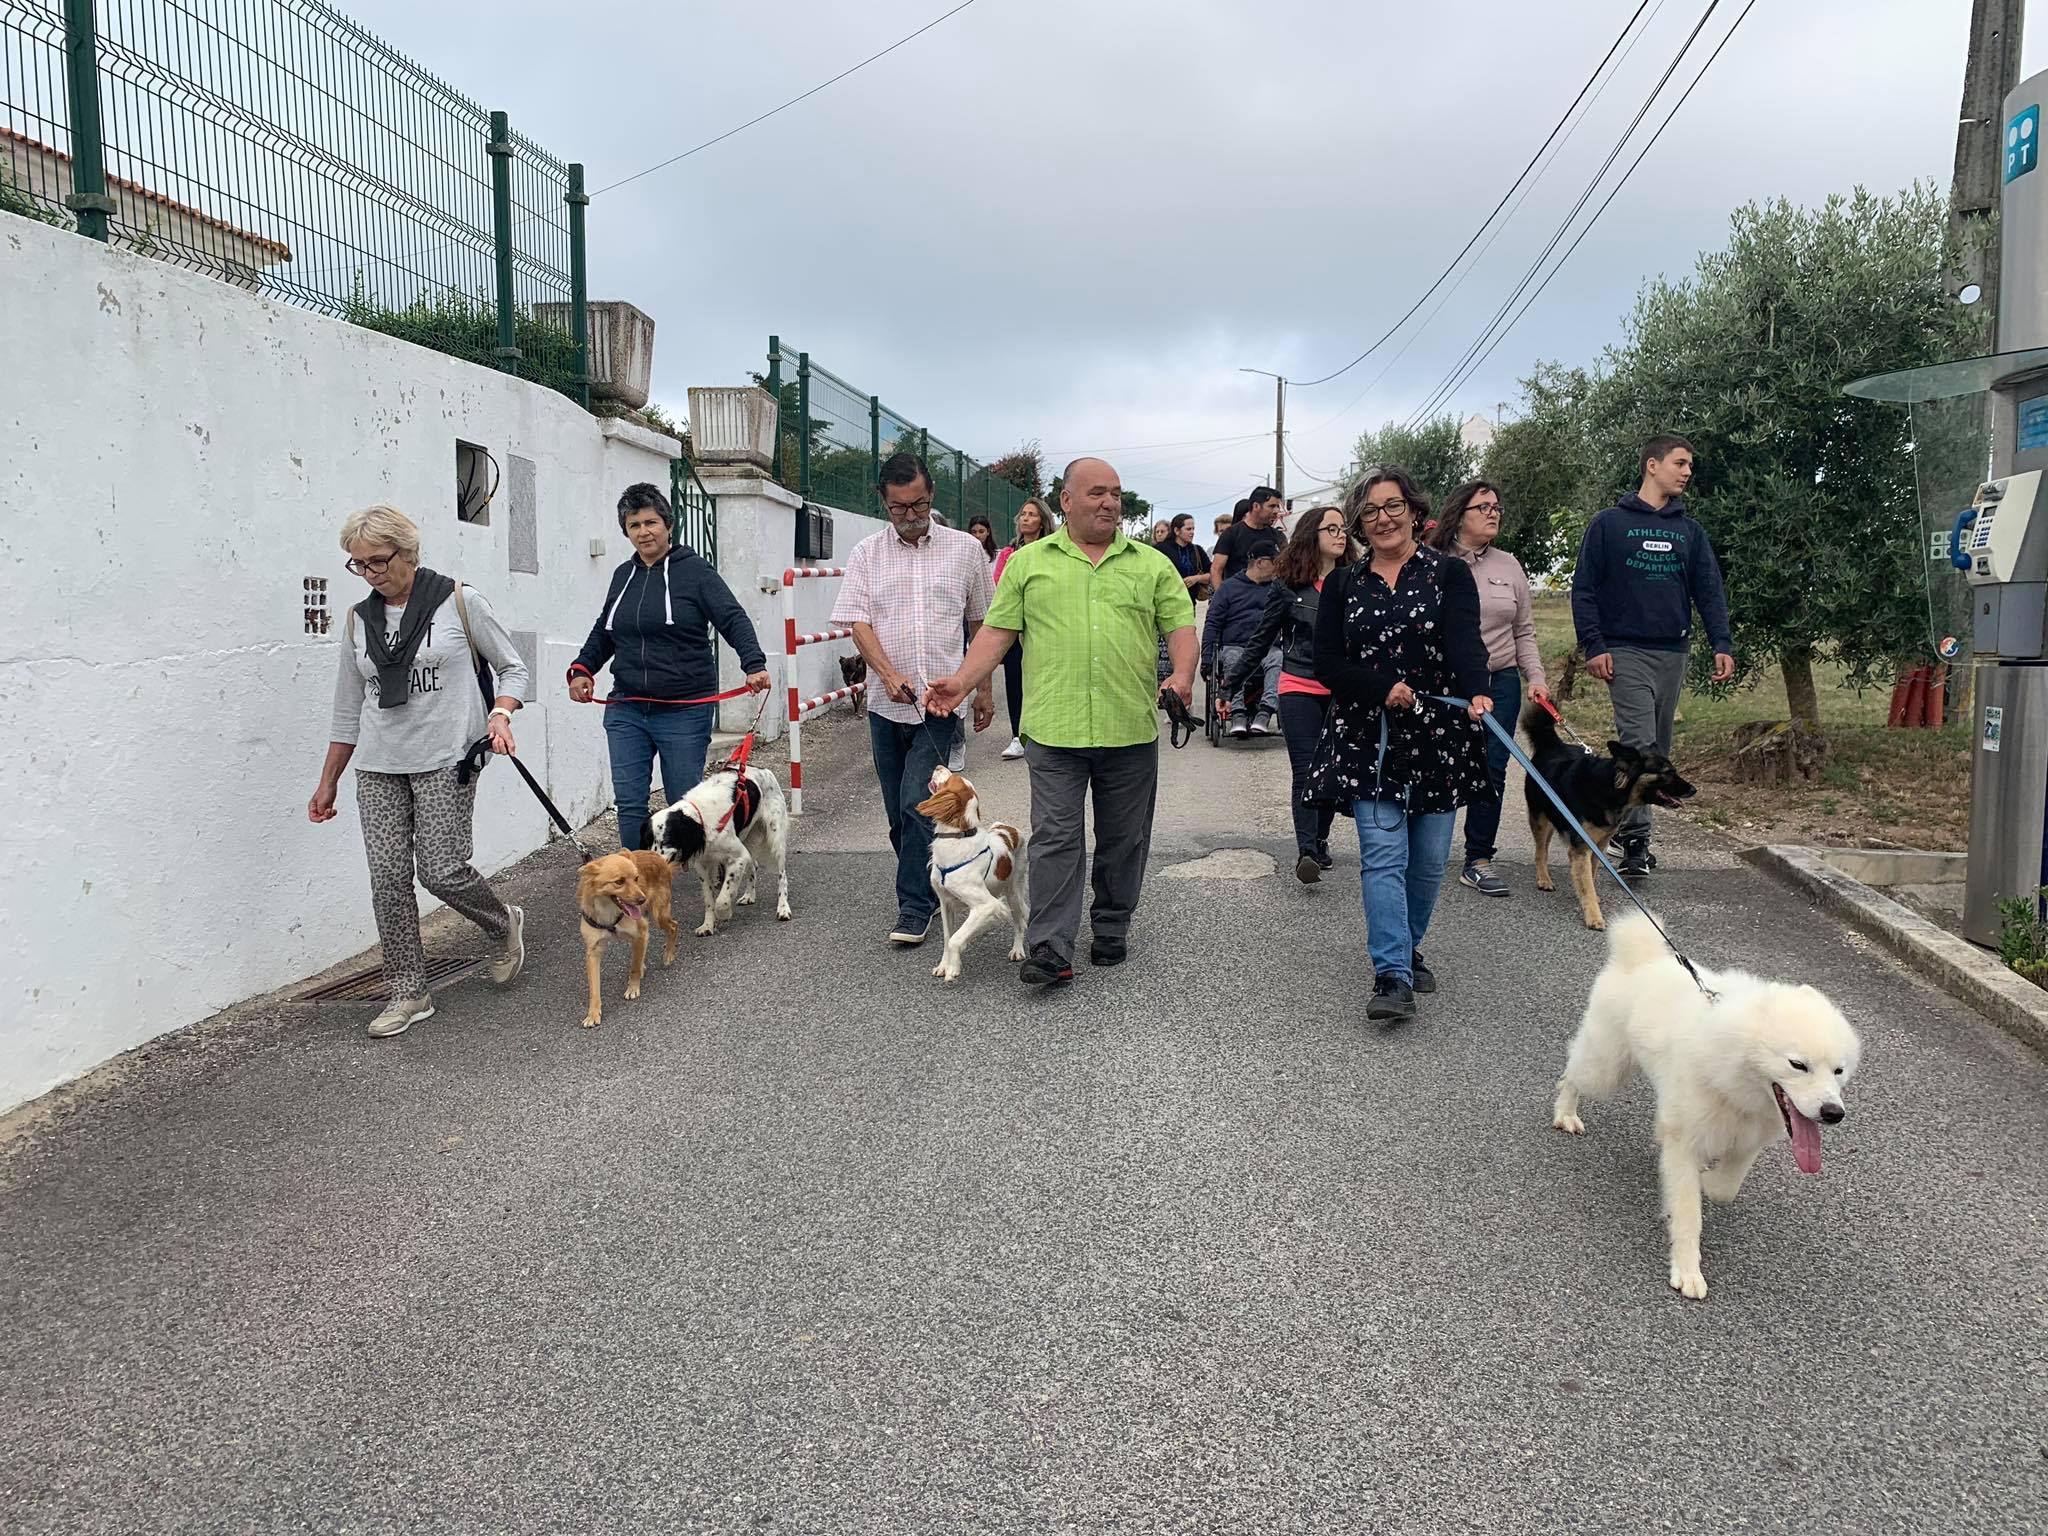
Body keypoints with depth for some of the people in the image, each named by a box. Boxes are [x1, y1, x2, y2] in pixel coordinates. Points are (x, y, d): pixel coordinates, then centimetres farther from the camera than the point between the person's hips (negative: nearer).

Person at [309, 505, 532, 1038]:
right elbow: (348, 711, 17)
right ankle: (408, 993, 9)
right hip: (378, 768, 4)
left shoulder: (459, 602, -2)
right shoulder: (359, 620, 11)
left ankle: (505, 924, 22)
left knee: (441, 870, -9)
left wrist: (500, 713, -16)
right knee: (388, 878, -1)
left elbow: (513, 667, 5)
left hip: (445, 759, -4)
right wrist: (327, 783, 19)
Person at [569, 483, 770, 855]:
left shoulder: (694, 570, -2)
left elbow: (734, 620, -11)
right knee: (629, 803, 0)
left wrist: (754, 665, -26)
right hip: (626, 709, 5)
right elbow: (603, 633, 25)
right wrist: (582, 668, 9)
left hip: (684, 710, -5)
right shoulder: (624, 575, 14)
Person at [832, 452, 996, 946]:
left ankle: (915, 906, -2)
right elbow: (858, 622, -2)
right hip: (887, 703, 3)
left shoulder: (964, 549, 4)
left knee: (918, 804, -11)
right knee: (899, 812, 10)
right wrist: (889, 674, -17)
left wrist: (984, 689, 13)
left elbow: (980, 624, 12)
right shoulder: (867, 554, 6)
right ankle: (927, 890, 27)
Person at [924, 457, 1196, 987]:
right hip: (1053, 728, -1)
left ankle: (1111, 930, 27)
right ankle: (1050, 950, -3)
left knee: (1124, 839, 11)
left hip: (1131, 729, 2)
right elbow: (998, 631, 7)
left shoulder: (1152, 564, 10)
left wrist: (1182, 675, -12)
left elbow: (1181, 626, 7)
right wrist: (962, 682, -5)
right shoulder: (1029, 562, 9)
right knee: (1056, 837, -4)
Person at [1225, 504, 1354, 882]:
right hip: (1300, 690, -2)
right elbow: (1261, 641, 5)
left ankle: (1319, 841, 22)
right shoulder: (1287, 586, 0)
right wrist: (1231, 685, 4)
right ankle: (1306, 852, -13)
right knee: (1306, 772, -8)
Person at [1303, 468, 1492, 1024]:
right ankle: (1393, 976, -11)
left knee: (1429, 860, 7)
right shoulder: (1343, 586, 8)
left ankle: (1406, 947, 30)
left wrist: (1476, 693, -33)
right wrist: (1383, 690, -14)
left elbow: (1465, 641, -14)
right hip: (1368, 739, 0)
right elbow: (1326, 663, 2)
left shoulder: (1450, 574, 2)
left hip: (1437, 735, 0)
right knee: (1383, 855, -10)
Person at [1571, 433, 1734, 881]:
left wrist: (1722, 645, -1)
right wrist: (1593, 645, -10)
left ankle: (1627, 824, 21)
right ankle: (1635, 836, -15)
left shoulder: (1689, 530, 14)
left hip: (1673, 653, 5)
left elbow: (1709, 590, 11)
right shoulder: (1610, 524, 1)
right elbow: (1584, 588, -1)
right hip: (1627, 651, -5)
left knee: (1659, 749, 9)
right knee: (1638, 744, -15)